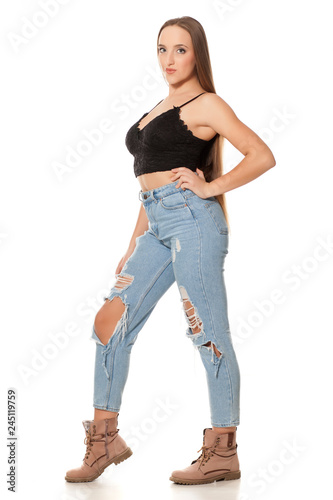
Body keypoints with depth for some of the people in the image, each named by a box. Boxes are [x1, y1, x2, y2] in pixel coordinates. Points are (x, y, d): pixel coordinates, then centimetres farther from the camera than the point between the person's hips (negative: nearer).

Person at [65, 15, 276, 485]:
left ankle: (223, 451, 5)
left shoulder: (206, 105, -1)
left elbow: (262, 156, -9)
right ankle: (105, 438, 13)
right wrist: (133, 247, 21)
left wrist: (211, 187, -10)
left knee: (209, 335, -4)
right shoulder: (159, 109, 23)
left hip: (191, 218, -8)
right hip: (155, 226, 8)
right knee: (110, 321, 3)